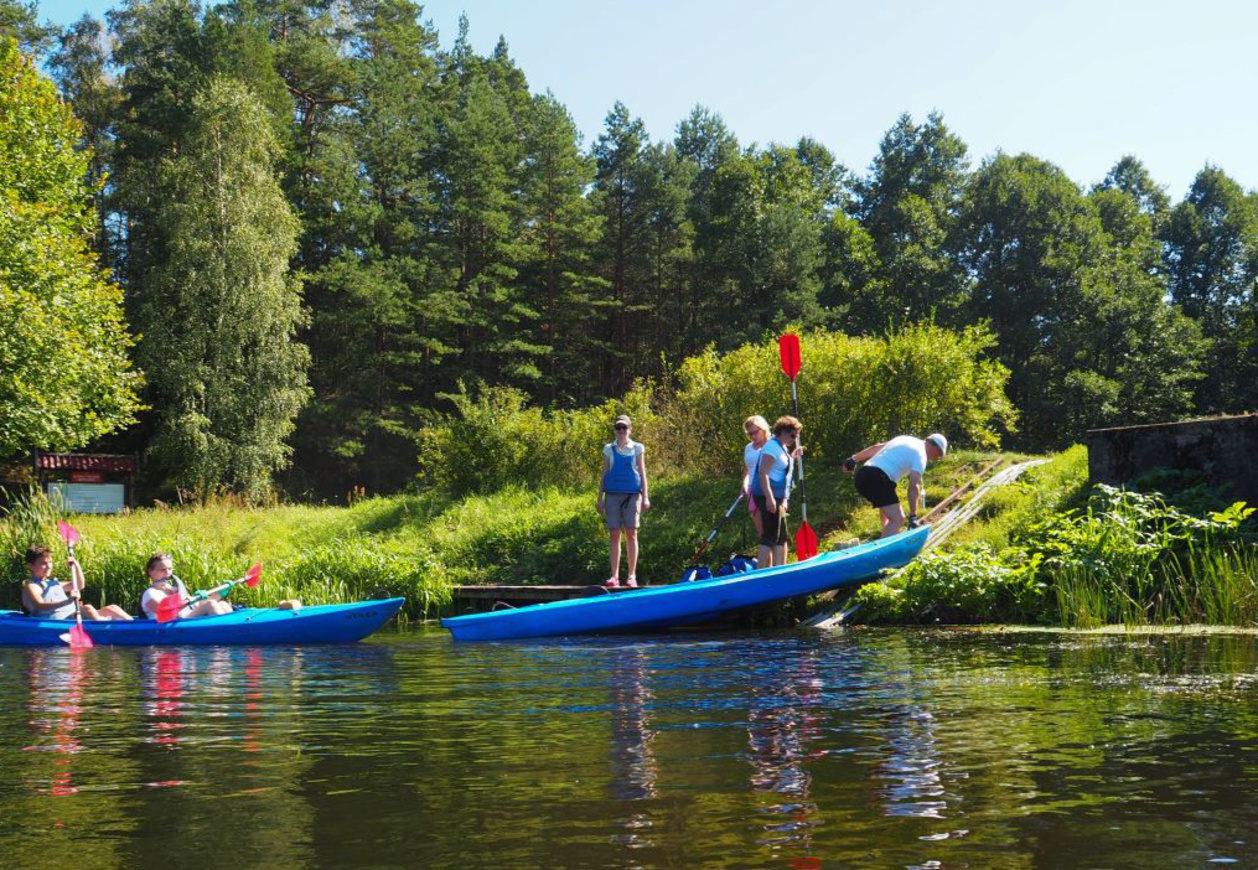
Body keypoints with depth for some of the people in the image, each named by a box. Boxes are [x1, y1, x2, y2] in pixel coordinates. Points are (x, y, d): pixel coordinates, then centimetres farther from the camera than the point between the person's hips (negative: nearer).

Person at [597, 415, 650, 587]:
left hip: (632, 494, -1)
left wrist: (645, 497, -1)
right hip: (613, 494, 1)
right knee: (615, 535, 0)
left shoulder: (637, 448, 7)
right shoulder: (609, 449, 10)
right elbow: (604, 474, 11)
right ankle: (614, 576, 0)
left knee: (631, 534, -2)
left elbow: (642, 473, 6)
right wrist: (600, 498, 5)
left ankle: (632, 576, 1)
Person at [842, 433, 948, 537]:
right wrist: (913, 517, -13)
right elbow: (913, 486, -11)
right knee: (897, 519, -14)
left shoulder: (905, 439, 23)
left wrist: (854, 459, 32)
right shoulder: (920, 455, -2)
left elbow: (875, 448, 26)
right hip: (878, 479, -9)